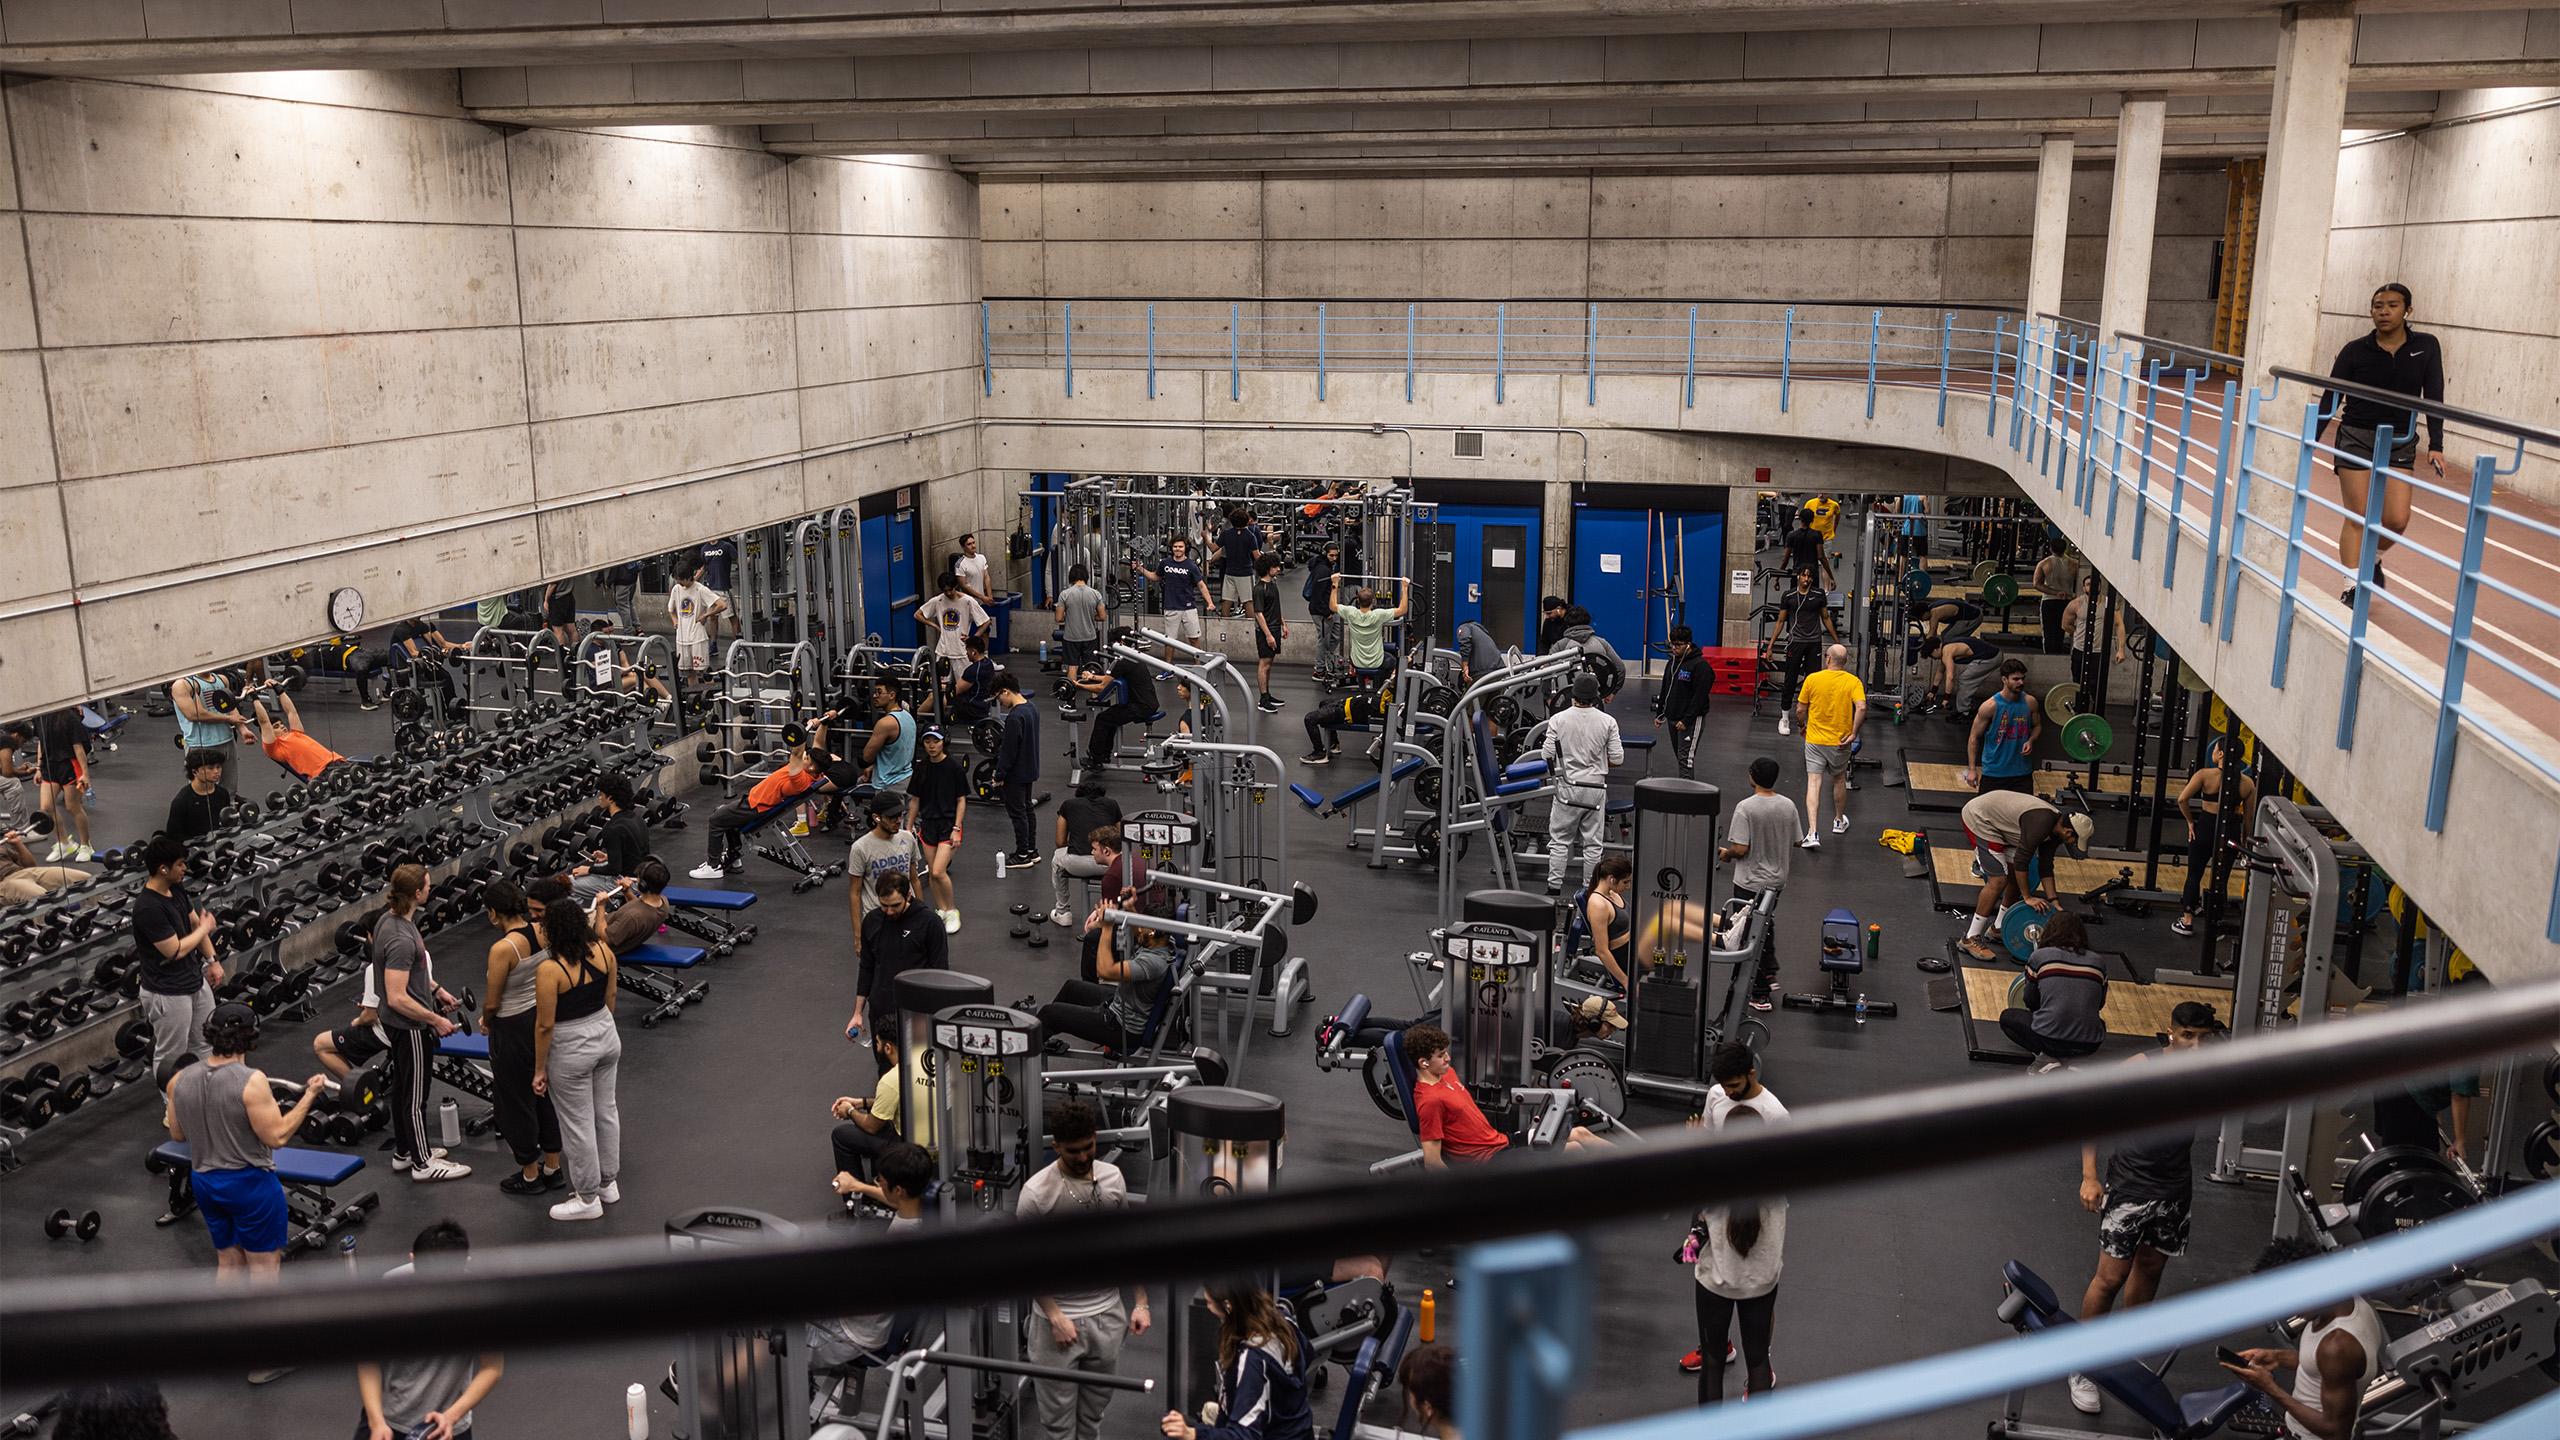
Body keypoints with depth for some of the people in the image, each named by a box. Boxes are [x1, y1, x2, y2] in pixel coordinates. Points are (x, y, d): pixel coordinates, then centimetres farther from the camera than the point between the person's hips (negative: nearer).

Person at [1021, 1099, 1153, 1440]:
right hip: (1059, 1318, -4)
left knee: (1094, 1411, 17)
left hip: (1107, 1314, 4)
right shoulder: (1036, 1192, -15)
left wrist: (1140, 1302, 4)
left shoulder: (1113, 1178, -1)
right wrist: (1055, 1315, -17)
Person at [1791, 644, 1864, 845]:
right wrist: (1853, 734, -11)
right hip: (1840, 742, 1)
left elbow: (1800, 710, -3)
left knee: (1813, 784, -4)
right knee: (1839, 780, 23)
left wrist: (1804, 726, 17)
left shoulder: (1812, 679, -7)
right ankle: (1839, 821, 41)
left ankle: (1813, 833, -16)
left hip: (1814, 740, -1)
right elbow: (1861, 708, -21)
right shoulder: (1853, 681, -6)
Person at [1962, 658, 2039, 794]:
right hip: (1994, 771, -3)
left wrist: (2031, 741, -8)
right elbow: (1974, 737, -8)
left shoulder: (2030, 703, -4)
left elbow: (2037, 726, 14)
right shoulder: (1990, 706, -16)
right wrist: (1972, 769, -11)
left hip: (2022, 771, 3)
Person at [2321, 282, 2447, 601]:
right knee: (2357, 517, -4)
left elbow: (2433, 398, -1)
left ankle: (2372, 558, 27)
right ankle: (2352, 586, 1)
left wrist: (2435, 446, -7)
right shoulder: (2355, 351, -5)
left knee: (2396, 520, -4)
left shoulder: (2426, 346, -1)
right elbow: (2330, 398, -2)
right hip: (2355, 439, -2)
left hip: (2400, 444, 2)